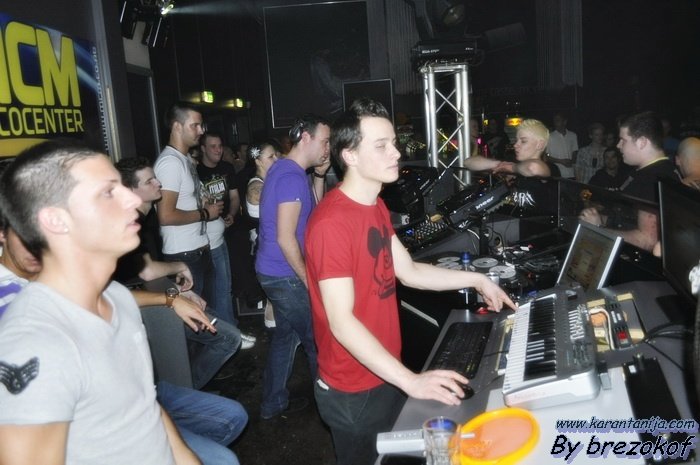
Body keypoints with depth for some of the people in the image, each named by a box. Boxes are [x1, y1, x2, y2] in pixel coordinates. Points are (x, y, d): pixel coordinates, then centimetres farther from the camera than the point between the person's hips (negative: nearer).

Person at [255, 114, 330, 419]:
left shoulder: (283, 169, 11)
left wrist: (319, 176, 7)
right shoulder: (292, 176, -20)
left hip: (274, 272, 10)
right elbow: (286, 238, -23)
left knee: (286, 336, 19)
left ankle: (273, 404, 31)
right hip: (285, 275, -10)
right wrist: (309, 281, -16)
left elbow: (313, 213, 17)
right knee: (318, 343, 5)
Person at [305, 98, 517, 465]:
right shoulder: (331, 223, -25)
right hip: (355, 392, -8)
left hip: (386, 377, 9)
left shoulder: (376, 207, 6)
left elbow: (409, 272, 11)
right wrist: (410, 380, -31)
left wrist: (476, 279, 9)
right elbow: (342, 322, -29)